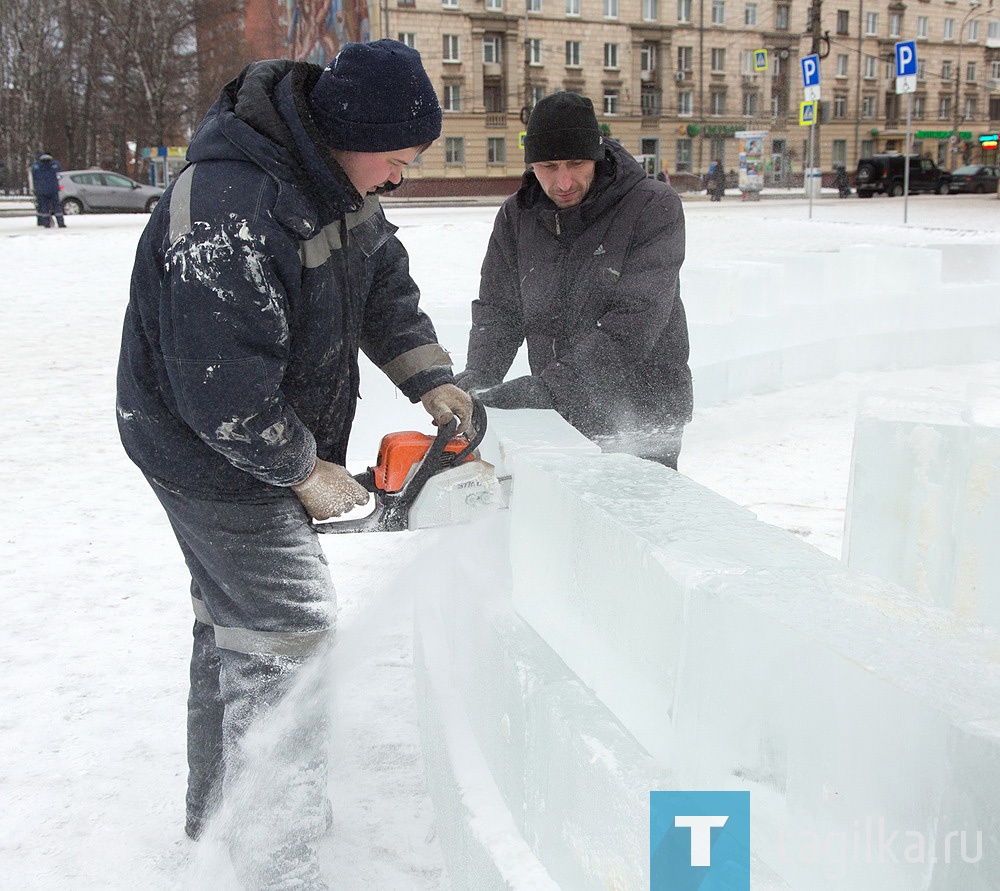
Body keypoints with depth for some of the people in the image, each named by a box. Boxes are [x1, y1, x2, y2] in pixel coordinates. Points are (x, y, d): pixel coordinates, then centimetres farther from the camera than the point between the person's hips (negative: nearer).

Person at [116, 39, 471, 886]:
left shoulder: (335, 175, -4)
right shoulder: (229, 213, -34)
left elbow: (383, 282, 9)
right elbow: (223, 394, -31)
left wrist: (431, 379, -4)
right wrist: (307, 472, -19)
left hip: (276, 437, 10)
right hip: (213, 455, -10)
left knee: (232, 620, 21)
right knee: (286, 635, -6)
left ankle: (218, 810, 41)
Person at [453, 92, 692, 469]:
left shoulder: (653, 206, -13)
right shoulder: (516, 216, 4)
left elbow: (630, 328, -22)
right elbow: (498, 309, 4)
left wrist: (541, 389, -27)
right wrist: (476, 380, -15)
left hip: (642, 424, -4)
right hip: (557, 420, 4)